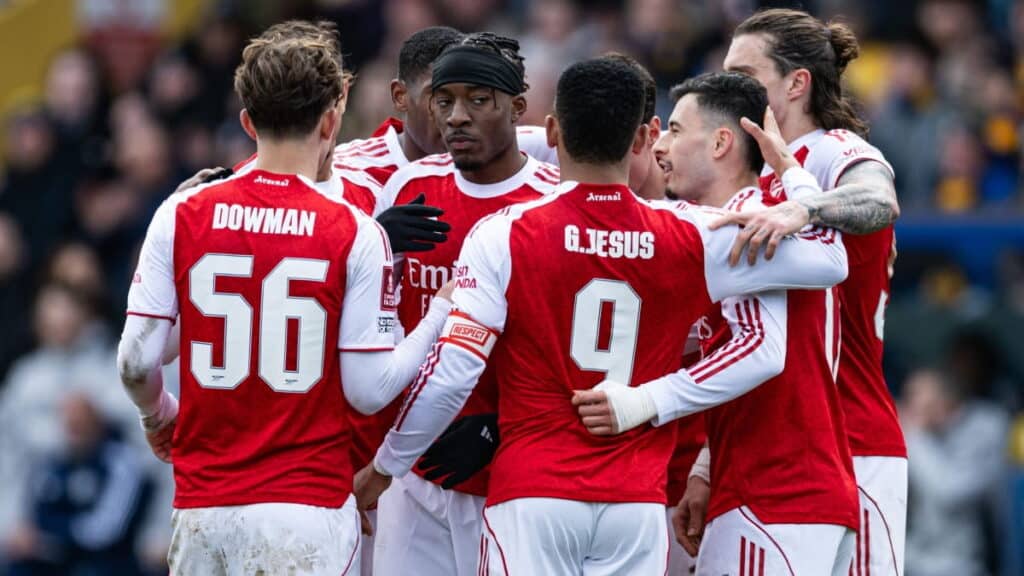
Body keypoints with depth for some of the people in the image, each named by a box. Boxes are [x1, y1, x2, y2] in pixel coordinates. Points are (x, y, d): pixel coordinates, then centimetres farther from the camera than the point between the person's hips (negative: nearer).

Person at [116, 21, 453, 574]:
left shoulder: (181, 215, 0)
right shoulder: (356, 232, -6)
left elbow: (136, 360, -2)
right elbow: (368, 390, -5)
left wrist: (159, 417, 20)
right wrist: (442, 316, 8)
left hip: (202, 506, 3)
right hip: (310, 503, -3)